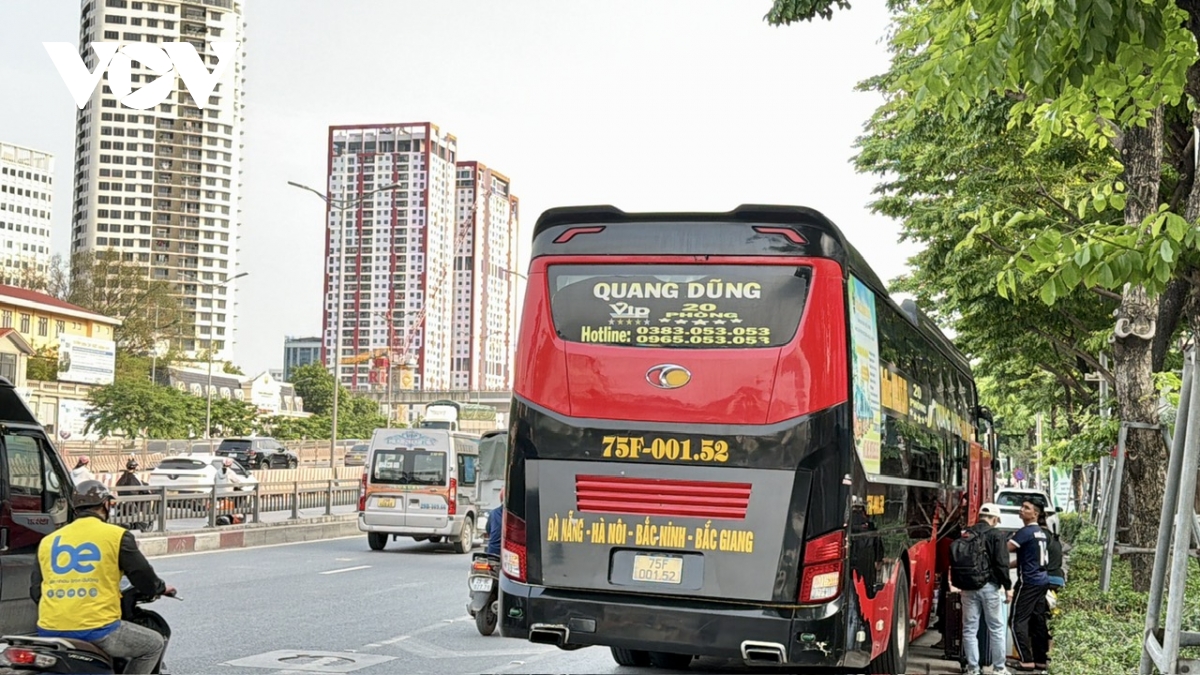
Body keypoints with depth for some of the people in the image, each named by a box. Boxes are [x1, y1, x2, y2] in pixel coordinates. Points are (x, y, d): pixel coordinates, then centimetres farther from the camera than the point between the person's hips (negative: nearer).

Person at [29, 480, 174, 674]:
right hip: (97, 632, -5)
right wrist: (161, 588, 26)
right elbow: (144, 578, 3)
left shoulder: (48, 541, 12)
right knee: (155, 644, 16)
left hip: (49, 633, 5)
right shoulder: (117, 536, -1)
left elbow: (35, 591, 15)